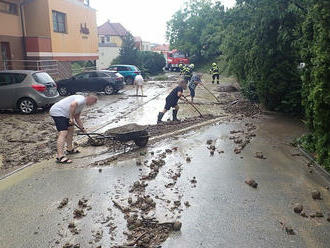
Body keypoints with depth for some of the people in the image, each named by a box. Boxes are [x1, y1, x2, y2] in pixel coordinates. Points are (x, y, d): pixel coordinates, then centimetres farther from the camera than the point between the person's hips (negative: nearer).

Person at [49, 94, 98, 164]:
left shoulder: (82, 103, 19)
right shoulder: (82, 99, -12)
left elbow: (77, 118, 26)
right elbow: (73, 105, -33)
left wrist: (82, 128, 23)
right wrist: (71, 118, -26)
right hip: (57, 112, -11)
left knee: (71, 128, 22)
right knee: (63, 133, -19)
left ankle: (69, 149, 35)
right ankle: (60, 157, -24)